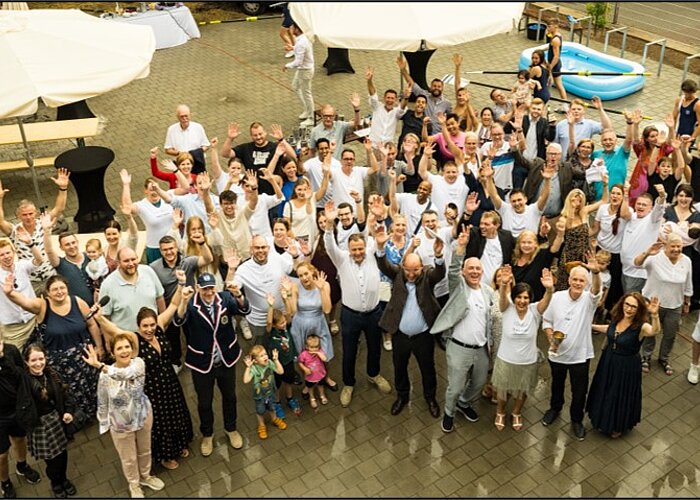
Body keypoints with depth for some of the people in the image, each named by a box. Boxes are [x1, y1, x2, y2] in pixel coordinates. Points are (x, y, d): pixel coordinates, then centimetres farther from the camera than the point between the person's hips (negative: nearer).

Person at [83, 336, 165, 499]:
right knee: (129, 458, 20)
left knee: (145, 451, 25)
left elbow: (127, 373, -44)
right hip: (121, 423, -1)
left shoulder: (138, 363, -21)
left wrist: (99, 365, -49)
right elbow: (102, 403, -8)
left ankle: (145, 476, 54)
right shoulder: (105, 375, -22)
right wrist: (104, 424, -1)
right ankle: (134, 484, 48)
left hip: (143, 416, 2)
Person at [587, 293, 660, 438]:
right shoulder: (617, 318, -11)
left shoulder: (641, 327, -28)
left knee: (622, 395, 17)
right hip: (608, 362, 5)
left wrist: (655, 315, -69)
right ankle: (604, 420, 52)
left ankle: (619, 426, 45)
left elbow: (655, 331, -51)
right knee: (605, 391, 24)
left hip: (627, 367, -5)